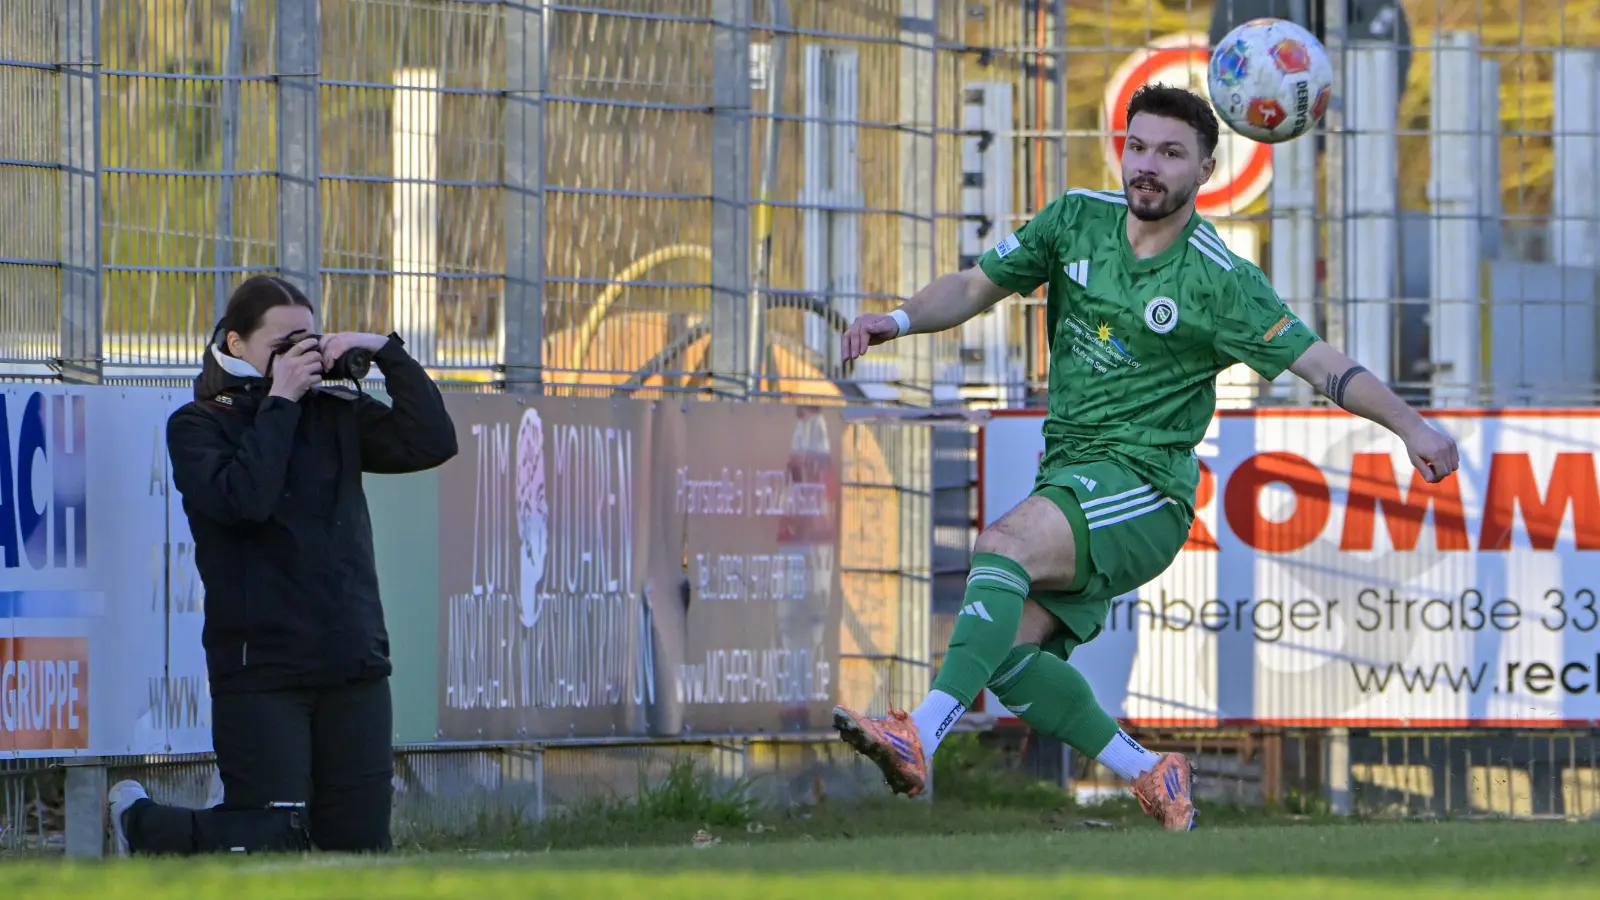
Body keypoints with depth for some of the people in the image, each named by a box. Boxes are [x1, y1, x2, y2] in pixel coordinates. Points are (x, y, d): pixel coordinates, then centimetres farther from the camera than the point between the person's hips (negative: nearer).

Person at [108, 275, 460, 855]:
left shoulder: (336, 414, 13)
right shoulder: (198, 426, -1)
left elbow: (433, 443, 2)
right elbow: (242, 498, -20)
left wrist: (388, 355, -3)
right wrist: (280, 403, -13)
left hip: (355, 668, 5)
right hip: (261, 670, -5)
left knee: (360, 843, 3)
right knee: (273, 842, -9)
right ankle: (140, 824, 18)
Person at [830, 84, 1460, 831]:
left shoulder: (1219, 281, -9)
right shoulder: (1077, 221, 5)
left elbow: (1319, 363, -9)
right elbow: (975, 287, 11)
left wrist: (1409, 424, -20)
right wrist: (900, 319, -8)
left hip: (1143, 487, -7)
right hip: (1066, 475, 7)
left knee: (1004, 543, -32)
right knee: (1008, 646, -9)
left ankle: (924, 736, -44)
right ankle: (1147, 773, 9)